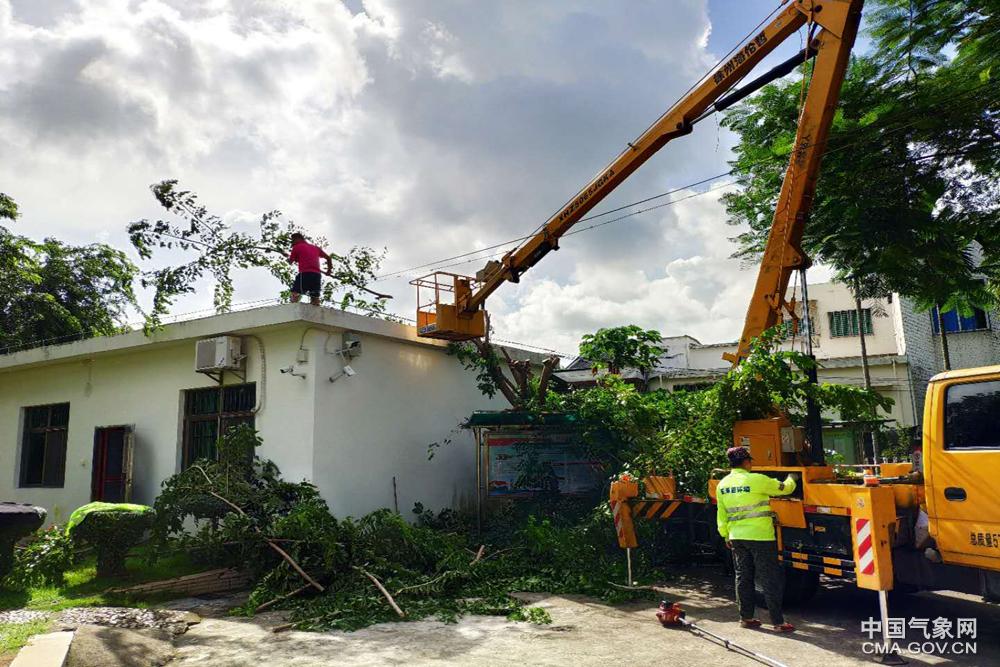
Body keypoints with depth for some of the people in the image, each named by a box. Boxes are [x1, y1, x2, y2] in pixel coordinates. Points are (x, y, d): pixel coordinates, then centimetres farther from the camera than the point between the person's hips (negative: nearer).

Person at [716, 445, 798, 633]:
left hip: (737, 538, 6)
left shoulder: (722, 485, 4)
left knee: (743, 577, 14)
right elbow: (784, 488, -2)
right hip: (760, 537, -6)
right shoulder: (757, 480, -15)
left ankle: (746, 617, 21)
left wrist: (726, 536, 20)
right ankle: (778, 622, 7)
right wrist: (791, 479, 20)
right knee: (770, 580, 3)